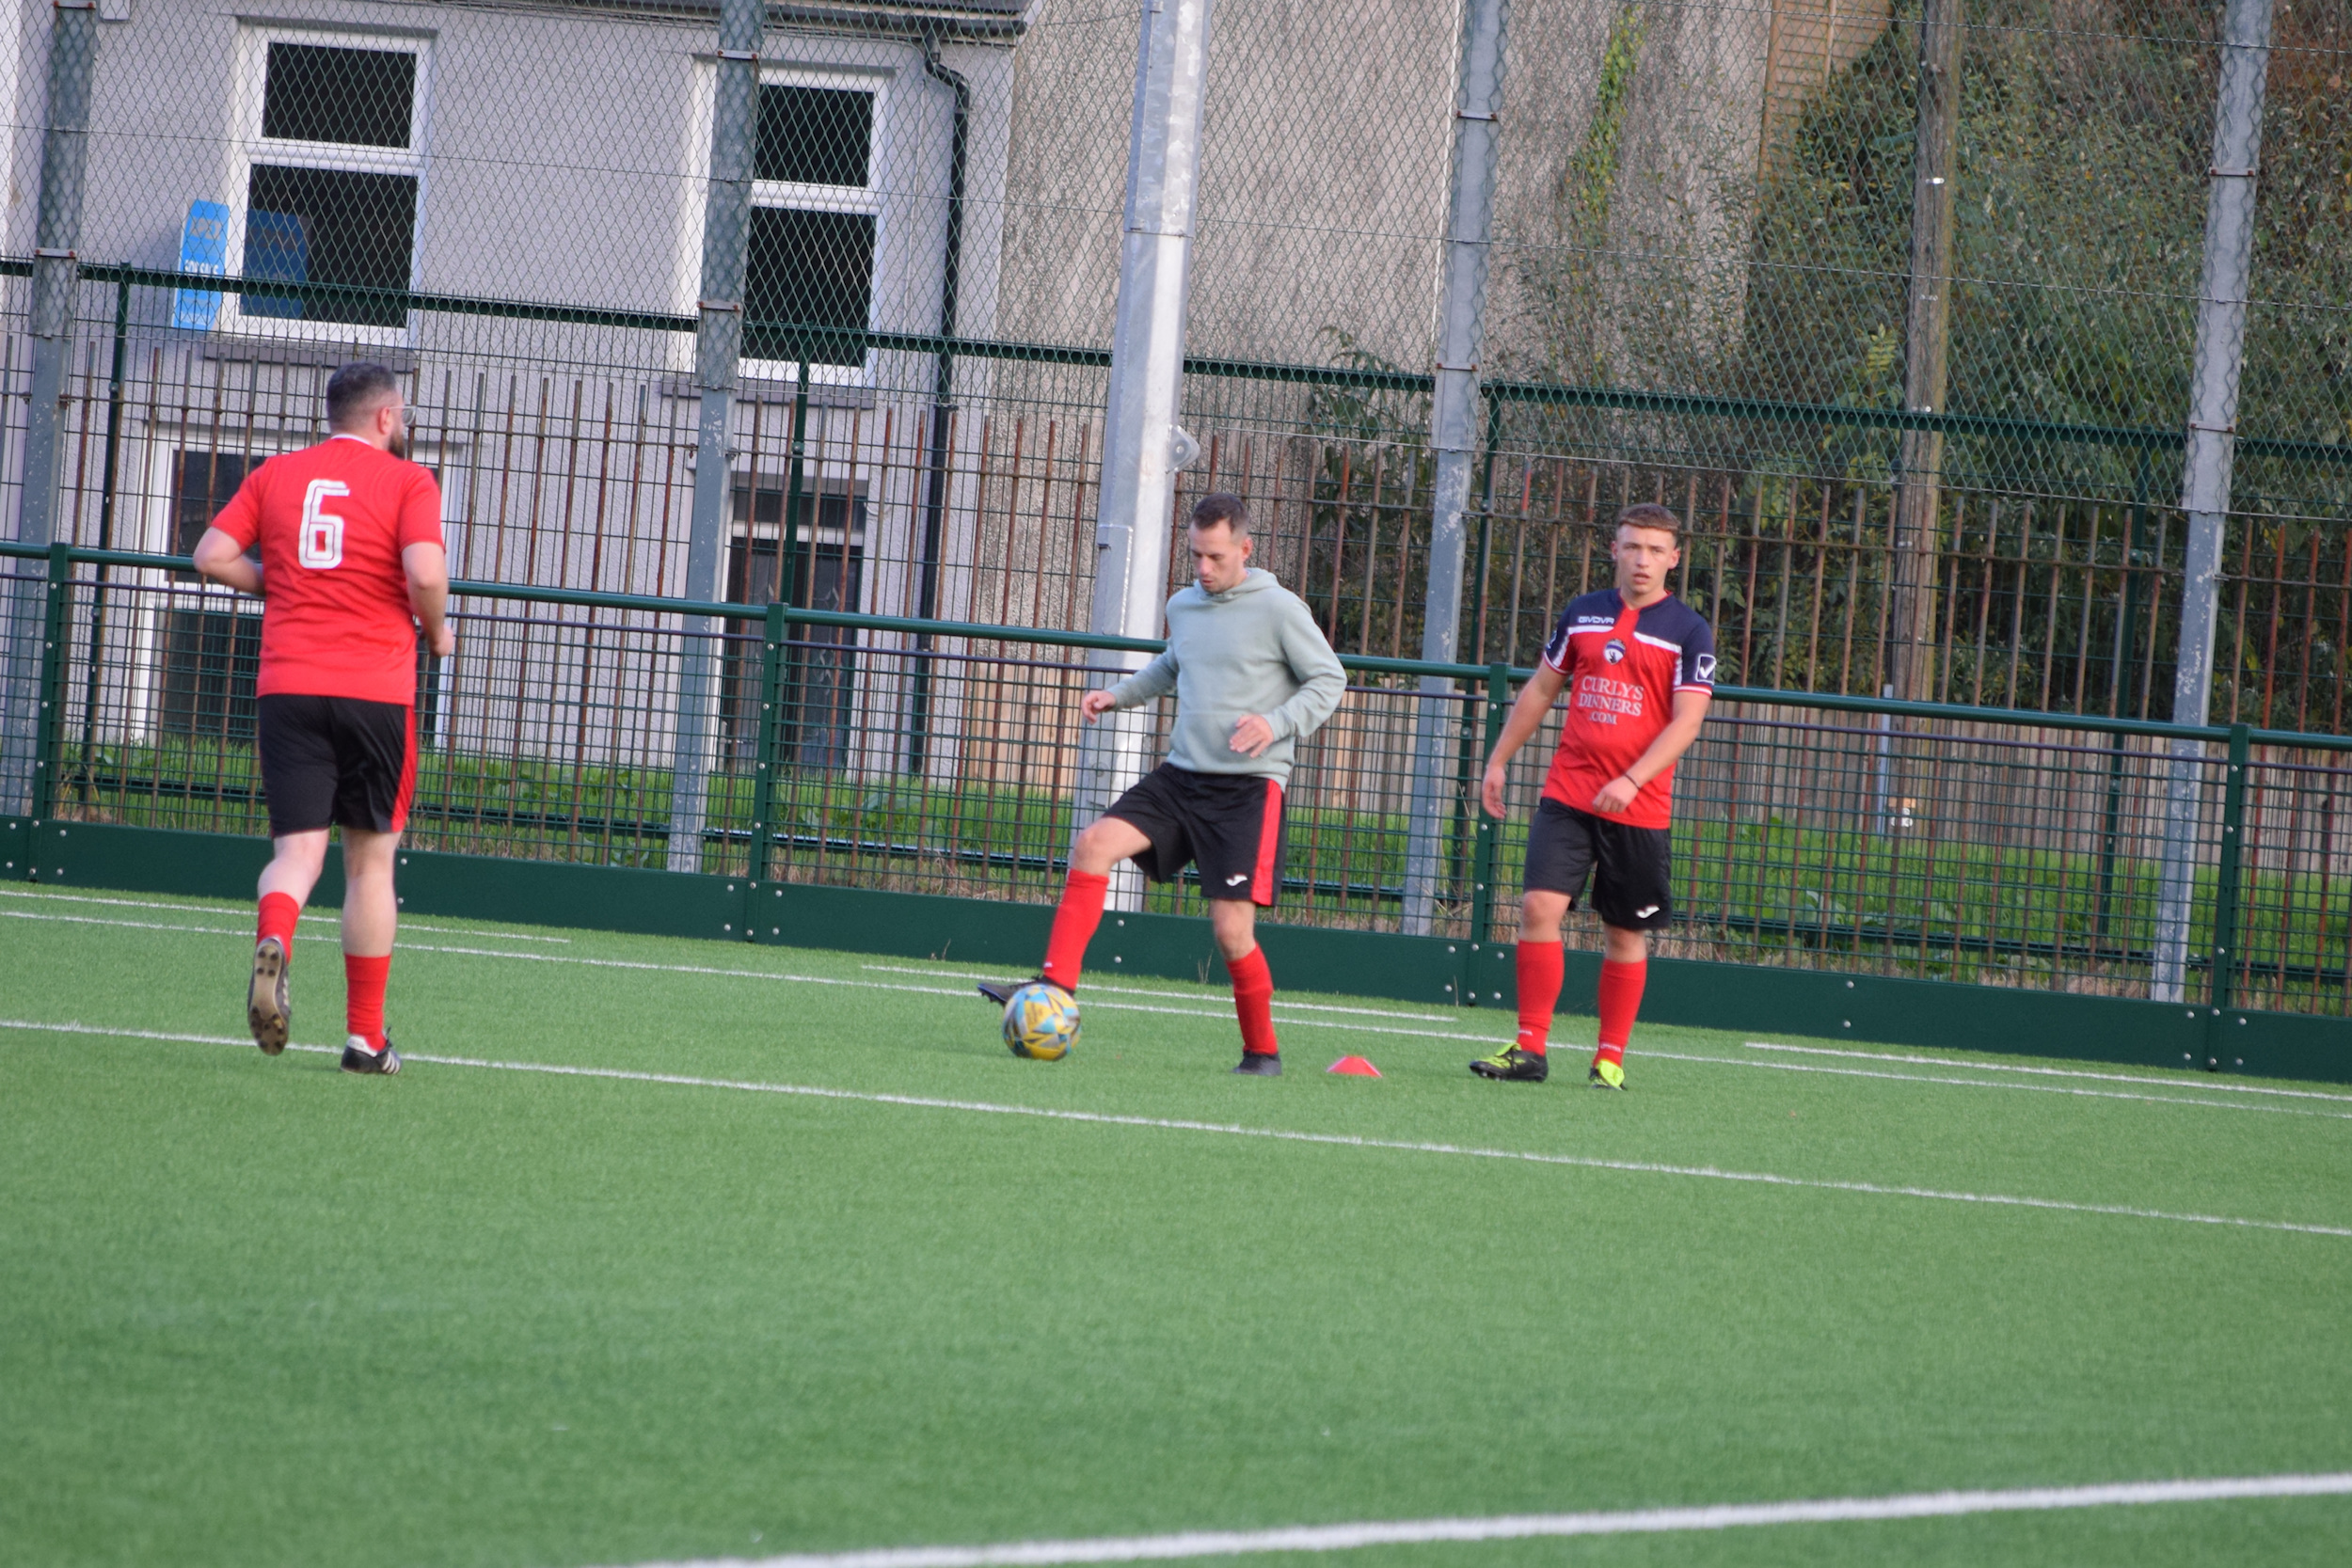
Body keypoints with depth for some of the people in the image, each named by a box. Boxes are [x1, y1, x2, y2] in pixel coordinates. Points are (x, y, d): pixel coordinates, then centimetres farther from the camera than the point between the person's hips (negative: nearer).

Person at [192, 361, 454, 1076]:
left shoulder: (274, 475, 10)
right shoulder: (408, 481, -1)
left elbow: (212, 556, 3)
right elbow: (425, 573, -15)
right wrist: (436, 631, 4)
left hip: (287, 686, 2)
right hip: (376, 689, -2)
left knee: (298, 849, 1)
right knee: (371, 858, 10)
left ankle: (272, 943, -34)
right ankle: (366, 1036, 12)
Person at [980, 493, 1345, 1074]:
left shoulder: (1279, 609, -7)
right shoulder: (1182, 606, 12)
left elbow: (1328, 680, -2)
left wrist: (1277, 724, -17)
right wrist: (1118, 694, 17)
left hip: (1249, 786, -6)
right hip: (1181, 775, 6)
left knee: (1231, 930, -11)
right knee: (1094, 843, -16)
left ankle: (1263, 1052, 9)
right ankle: (1056, 987, -16)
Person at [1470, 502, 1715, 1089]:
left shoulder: (1689, 632, -3)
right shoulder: (1581, 615, 9)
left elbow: (1686, 721, -10)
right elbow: (1541, 690, 20)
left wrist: (1631, 781, -21)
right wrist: (1499, 760, 18)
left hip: (1638, 810, -2)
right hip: (1567, 794, 2)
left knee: (1627, 933, 4)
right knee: (1539, 907, -12)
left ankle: (1611, 1057, 15)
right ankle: (1529, 1048, -8)